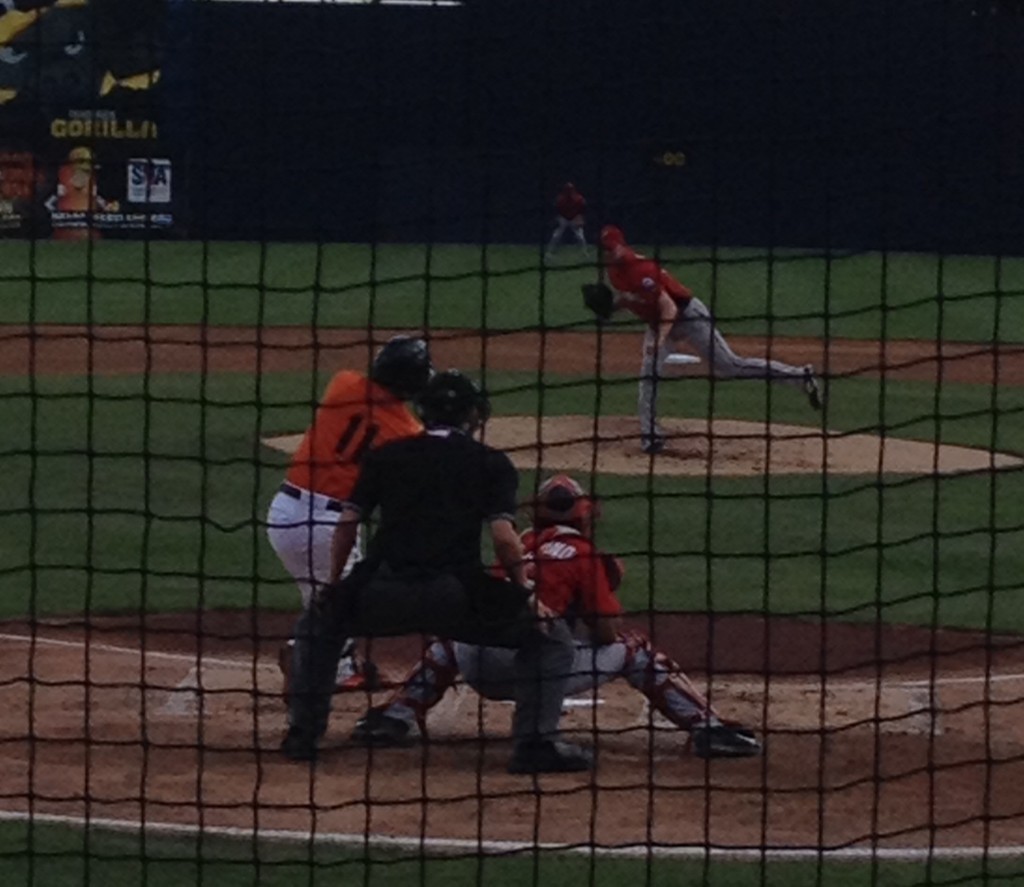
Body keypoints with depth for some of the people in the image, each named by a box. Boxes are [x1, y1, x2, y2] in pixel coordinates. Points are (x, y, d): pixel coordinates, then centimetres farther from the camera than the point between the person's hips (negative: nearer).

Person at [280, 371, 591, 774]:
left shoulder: (386, 455, 19)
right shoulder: (490, 463, 11)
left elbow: (347, 524, 13)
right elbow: (503, 537, -2)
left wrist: (334, 586, 24)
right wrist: (526, 597, 8)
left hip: (384, 593, 3)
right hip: (455, 596, -3)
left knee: (317, 623, 33)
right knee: (549, 633, 14)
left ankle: (302, 735, 26)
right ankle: (535, 744, 0)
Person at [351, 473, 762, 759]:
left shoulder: (520, 545, 19)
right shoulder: (583, 555, 5)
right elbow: (609, 634, 2)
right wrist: (603, 586, 21)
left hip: (485, 674, 4)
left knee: (449, 638, 37)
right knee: (633, 649, 11)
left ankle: (396, 716, 19)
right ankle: (707, 728, 0)